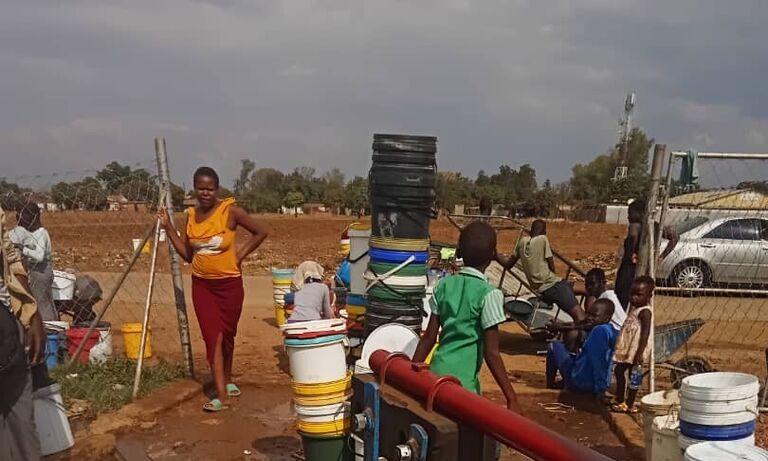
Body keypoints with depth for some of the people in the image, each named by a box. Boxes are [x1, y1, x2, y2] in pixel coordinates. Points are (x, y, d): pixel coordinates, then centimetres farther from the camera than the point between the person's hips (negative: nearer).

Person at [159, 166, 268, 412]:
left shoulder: (230, 211, -11)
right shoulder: (191, 215, 2)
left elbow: (261, 232, -5)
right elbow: (187, 254, 6)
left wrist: (240, 254, -7)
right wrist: (168, 228, 1)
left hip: (229, 283, -3)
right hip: (202, 285, 3)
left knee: (227, 335, 12)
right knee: (213, 336, -3)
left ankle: (227, 379, 36)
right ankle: (221, 395, -2)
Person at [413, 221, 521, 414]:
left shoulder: (444, 285, 4)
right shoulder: (489, 294, -11)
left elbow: (429, 337, 6)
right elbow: (491, 353, -13)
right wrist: (511, 398, -10)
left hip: (437, 371, 6)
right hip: (463, 381, -5)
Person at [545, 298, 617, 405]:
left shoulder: (599, 330, -24)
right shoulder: (611, 331, 3)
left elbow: (598, 363, -26)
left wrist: (600, 390, -24)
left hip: (579, 382, -9)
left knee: (554, 346, 7)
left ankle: (550, 386, 15)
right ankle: (566, 383, 29)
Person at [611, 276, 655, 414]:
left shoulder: (645, 312, -18)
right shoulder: (634, 308, 10)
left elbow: (645, 334, -23)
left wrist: (640, 353, -27)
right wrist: (621, 346, 21)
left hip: (636, 350, -10)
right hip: (627, 348, 10)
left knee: (634, 376, -1)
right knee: (619, 371, 18)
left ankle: (629, 404, 8)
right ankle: (620, 400, 30)